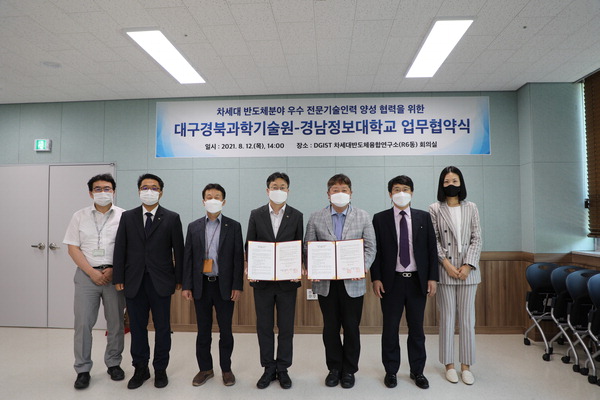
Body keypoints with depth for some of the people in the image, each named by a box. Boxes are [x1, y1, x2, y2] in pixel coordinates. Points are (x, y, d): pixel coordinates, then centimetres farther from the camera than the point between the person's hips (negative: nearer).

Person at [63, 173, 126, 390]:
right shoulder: (80, 216, 6)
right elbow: (73, 248, 3)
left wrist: (114, 269, -10)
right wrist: (92, 272, -8)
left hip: (115, 274, 0)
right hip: (87, 274, 1)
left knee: (116, 322, 7)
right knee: (83, 323, 2)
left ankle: (114, 363, 23)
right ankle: (83, 370, 15)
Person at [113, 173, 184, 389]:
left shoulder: (172, 218, 0)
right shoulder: (127, 217, 6)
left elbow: (178, 250, 0)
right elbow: (120, 249, 5)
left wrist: (179, 279, -2)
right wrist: (118, 278, 0)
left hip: (160, 282, -2)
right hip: (134, 282, 2)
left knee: (162, 327, 8)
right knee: (137, 327, 11)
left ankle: (160, 369, 23)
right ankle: (140, 369, 27)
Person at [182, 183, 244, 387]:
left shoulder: (233, 226, 0)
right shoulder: (193, 227, 5)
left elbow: (238, 257, -2)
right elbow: (187, 258, 5)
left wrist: (237, 286, -7)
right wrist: (186, 285, 0)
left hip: (224, 286, -1)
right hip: (201, 285, 2)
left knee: (225, 330, 9)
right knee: (203, 331, 12)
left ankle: (226, 369, 25)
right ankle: (205, 369, 27)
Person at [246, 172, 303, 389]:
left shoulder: (296, 216, 2)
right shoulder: (256, 215, 3)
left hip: (287, 281, 0)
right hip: (262, 280, 1)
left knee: (286, 327, 9)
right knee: (264, 326, 10)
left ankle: (283, 369, 25)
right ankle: (268, 369, 25)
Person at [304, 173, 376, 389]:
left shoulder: (363, 217, 2)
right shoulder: (315, 218, 2)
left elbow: (370, 248, 1)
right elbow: (308, 248, 2)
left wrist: (362, 267, -15)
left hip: (352, 282, 0)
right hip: (325, 282, 1)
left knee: (352, 328, 9)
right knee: (330, 327, 12)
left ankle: (349, 370, 28)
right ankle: (334, 368, 30)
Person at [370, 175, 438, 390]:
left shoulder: (424, 217, 5)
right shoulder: (380, 219, 0)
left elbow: (432, 248, 5)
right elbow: (375, 251, -1)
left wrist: (432, 277, -1)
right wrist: (375, 278, -7)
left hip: (418, 280, 2)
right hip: (391, 281, -1)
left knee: (416, 328, 12)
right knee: (390, 328, 8)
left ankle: (417, 371, 28)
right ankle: (391, 371, 24)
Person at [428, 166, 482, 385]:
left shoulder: (471, 208, 6)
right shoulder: (435, 209, 0)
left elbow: (476, 239, 3)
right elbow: (433, 240, -3)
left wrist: (468, 265, -7)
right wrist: (447, 264, -12)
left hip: (468, 270, 2)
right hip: (445, 270, -2)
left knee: (467, 318, 8)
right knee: (447, 317, 6)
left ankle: (466, 365, 20)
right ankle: (449, 365, 18)